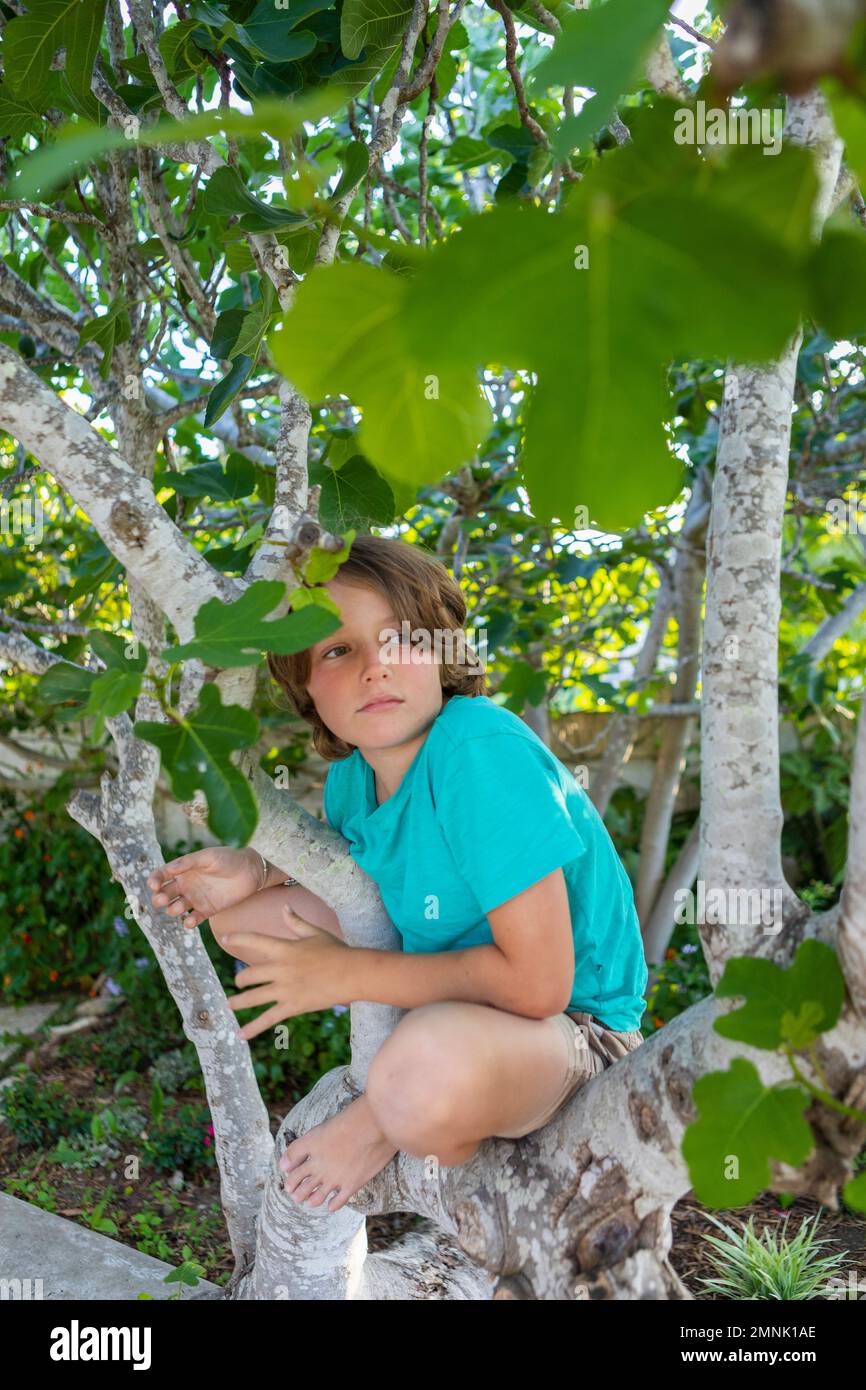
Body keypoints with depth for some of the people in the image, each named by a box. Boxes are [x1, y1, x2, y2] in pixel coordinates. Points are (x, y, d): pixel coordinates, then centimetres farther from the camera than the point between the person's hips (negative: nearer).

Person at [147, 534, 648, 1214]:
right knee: (240, 912, 5)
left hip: (567, 1024, -7)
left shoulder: (483, 751, -30)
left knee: (426, 1073, -42)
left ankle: (382, 1125, -6)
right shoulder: (352, 769, -5)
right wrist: (257, 869, -2)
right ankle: (397, 1075, 3)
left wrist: (345, 974, -22)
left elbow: (538, 984, -32)